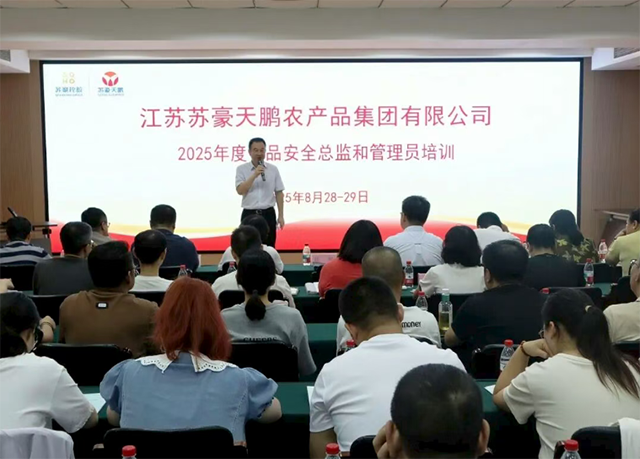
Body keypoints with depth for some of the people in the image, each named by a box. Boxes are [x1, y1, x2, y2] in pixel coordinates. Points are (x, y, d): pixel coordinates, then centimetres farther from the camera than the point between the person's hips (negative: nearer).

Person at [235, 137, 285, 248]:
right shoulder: (242, 169, -1)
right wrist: (254, 175, -21)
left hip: (268, 214, 2)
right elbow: (240, 190, -13)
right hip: (249, 214, -1)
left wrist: (281, 216, 3)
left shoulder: (273, 169, 4)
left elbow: (279, 193, 6)